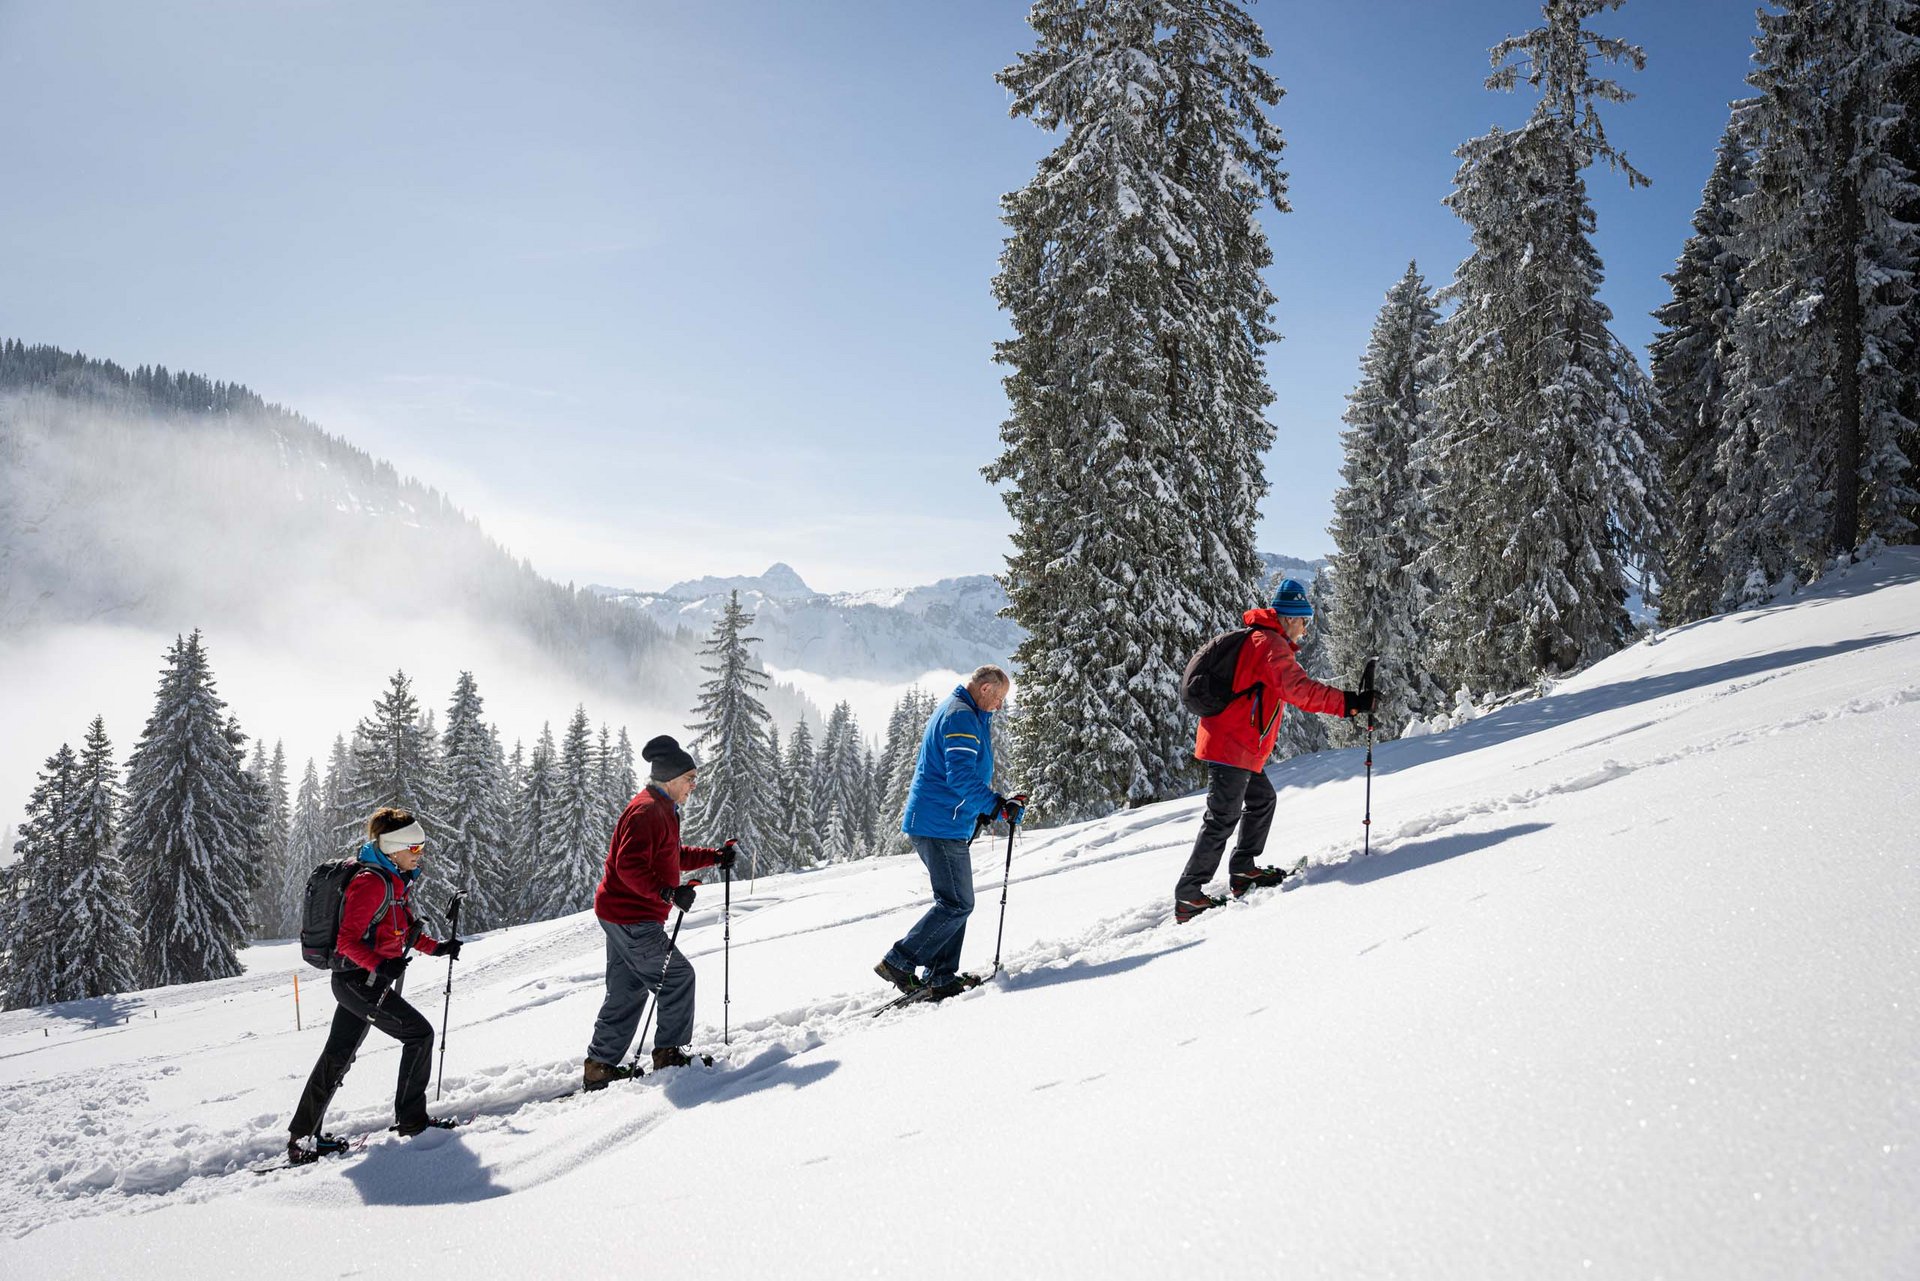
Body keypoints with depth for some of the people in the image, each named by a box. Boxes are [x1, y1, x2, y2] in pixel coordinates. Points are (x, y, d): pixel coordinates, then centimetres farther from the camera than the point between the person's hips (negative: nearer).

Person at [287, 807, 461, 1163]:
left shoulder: (395, 880, 12)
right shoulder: (371, 883, -20)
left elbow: (401, 932, 23)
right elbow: (348, 941, -23)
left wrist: (437, 947, 16)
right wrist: (380, 966, -37)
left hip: (360, 980, 10)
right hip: (360, 981, -10)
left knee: (337, 1057, 14)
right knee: (419, 1032, -8)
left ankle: (302, 1137, 22)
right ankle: (412, 1119, 1)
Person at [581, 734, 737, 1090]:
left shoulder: (661, 810, 17)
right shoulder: (647, 811, -17)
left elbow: (673, 856, 28)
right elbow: (630, 865, -27)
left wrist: (714, 856, 18)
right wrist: (669, 892, -34)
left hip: (620, 914, 11)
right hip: (632, 917, -11)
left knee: (627, 990, 13)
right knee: (677, 975, -3)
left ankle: (601, 1065, 17)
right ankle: (669, 1053, 5)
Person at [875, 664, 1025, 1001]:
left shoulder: (954, 712, 21)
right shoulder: (961, 718, -14)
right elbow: (962, 777, -24)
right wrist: (999, 807, -22)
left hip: (932, 822, 11)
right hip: (941, 825, -11)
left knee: (955, 902, 13)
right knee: (958, 904, -9)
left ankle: (942, 977, 14)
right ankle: (898, 962, -6)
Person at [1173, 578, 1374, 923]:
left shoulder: (1254, 640, 18)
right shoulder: (1271, 644, -14)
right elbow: (1300, 689, -27)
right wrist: (1350, 702, -30)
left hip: (1231, 743, 10)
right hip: (1233, 748, -10)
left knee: (1262, 799, 21)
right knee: (1223, 818, -8)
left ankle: (1243, 870, 25)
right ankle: (1187, 897, -7)